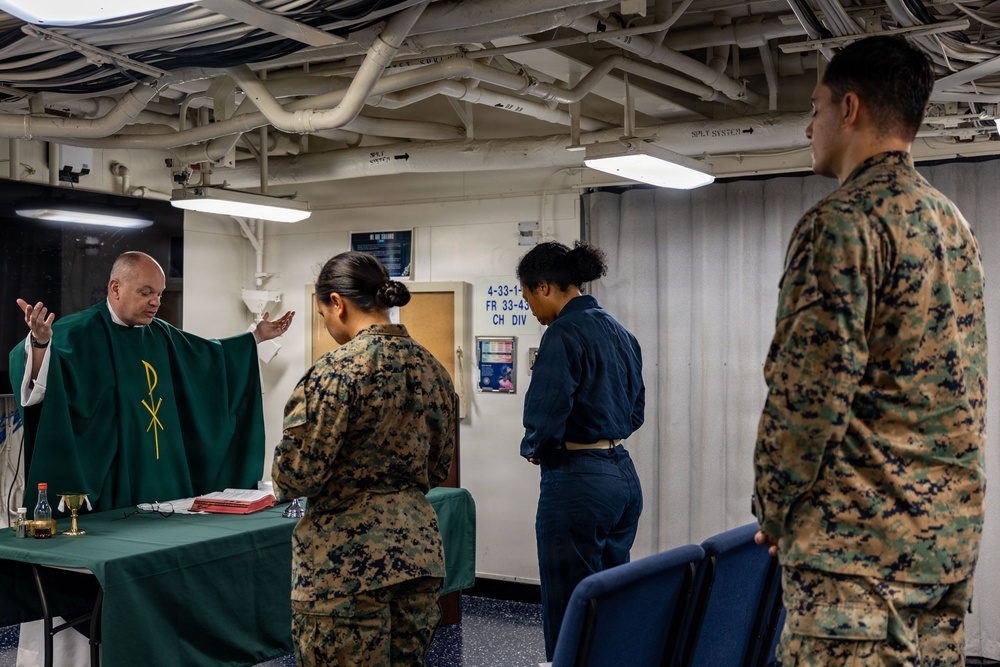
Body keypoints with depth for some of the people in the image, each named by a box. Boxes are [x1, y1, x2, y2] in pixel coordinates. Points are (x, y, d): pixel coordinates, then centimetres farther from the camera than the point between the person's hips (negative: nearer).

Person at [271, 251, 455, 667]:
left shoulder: (339, 370, -15)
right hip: (420, 545, 7)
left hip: (348, 558, -7)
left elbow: (298, 473, -16)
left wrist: (282, 481, 5)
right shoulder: (431, 368, 7)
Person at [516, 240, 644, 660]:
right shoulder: (620, 332, 12)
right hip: (623, 476, 9)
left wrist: (532, 449, -1)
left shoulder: (564, 333, -15)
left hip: (578, 483, -9)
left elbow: (546, 419, -20)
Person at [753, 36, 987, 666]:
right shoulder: (956, 225, 15)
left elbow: (808, 389, -19)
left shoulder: (842, 222, -13)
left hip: (861, 536, -9)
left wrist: (774, 508, -5)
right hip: (954, 529, 9)